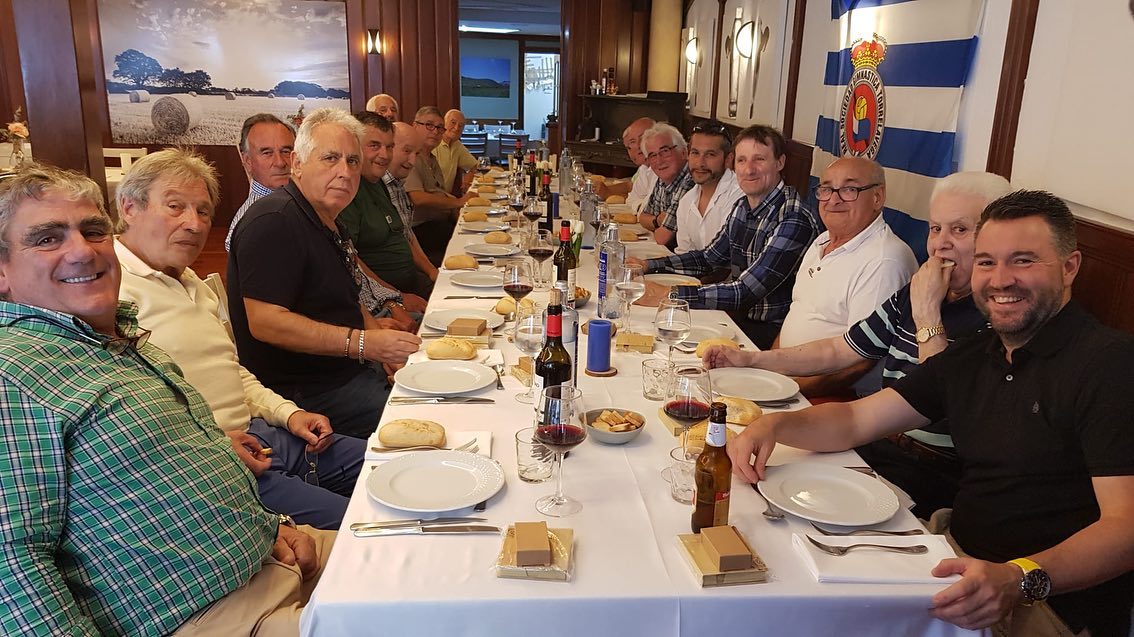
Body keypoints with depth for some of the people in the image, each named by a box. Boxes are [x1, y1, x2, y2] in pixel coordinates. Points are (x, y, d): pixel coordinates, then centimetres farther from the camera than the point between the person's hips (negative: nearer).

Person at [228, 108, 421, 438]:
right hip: (300, 393, -10)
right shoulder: (273, 222, -17)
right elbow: (264, 322, -26)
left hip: (348, 371, 10)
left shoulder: (327, 223, 16)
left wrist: (373, 325, 8)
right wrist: (362, 343, -27)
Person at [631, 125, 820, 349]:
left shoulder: (795, 219, -22)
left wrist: (669, 294, -30)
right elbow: (708, 258, 20)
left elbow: (746, 291, -27)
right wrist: (649, 265, 8)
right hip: (739, 315, 8)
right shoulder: (742, 208, 7)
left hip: (773, 331, -7)